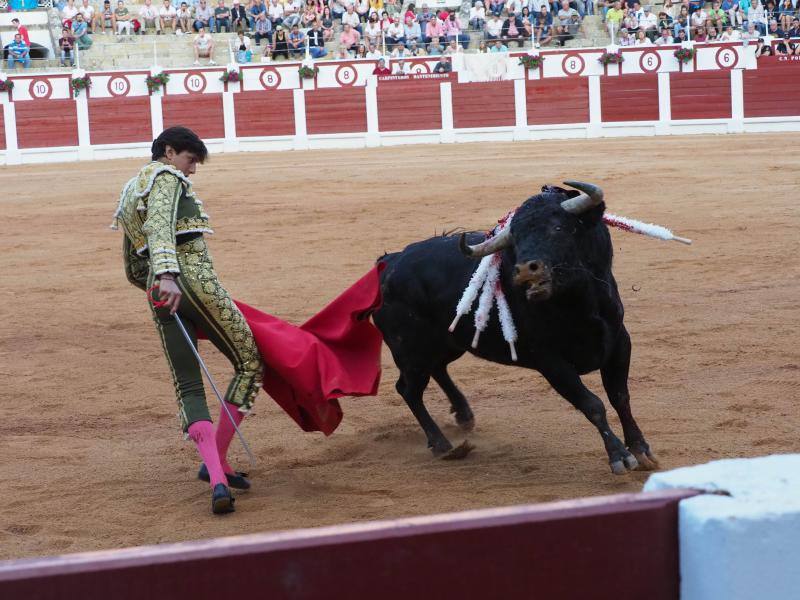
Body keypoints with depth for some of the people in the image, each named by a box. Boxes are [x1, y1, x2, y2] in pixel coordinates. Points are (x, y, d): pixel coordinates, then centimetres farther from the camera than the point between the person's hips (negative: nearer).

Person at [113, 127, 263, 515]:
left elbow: (134, 271, 32)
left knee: (187, 386, 1)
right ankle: (217, 460, 2)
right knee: (250, 365, 5)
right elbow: (159, 226, -19)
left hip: (160, 293, 8)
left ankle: (217, 479, -17)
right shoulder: (166, 178, 3)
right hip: (195, 279, -8)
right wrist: (167, 275, -32)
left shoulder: (130, 197, 28)